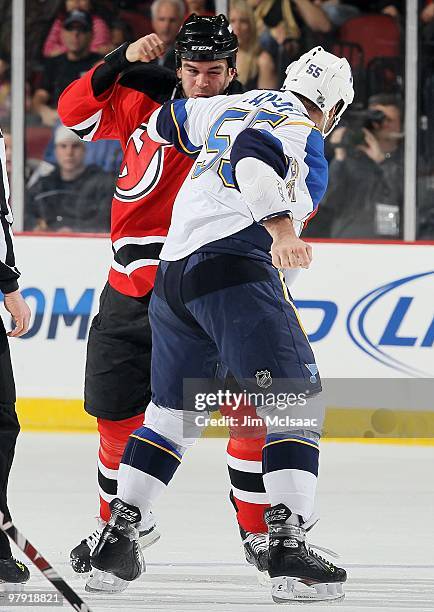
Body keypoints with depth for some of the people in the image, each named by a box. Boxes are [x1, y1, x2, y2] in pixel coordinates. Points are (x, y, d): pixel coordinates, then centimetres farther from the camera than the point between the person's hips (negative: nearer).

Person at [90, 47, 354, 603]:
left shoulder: (232, 108, 23)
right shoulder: (297, 123, -1)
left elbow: (167, 122, 38)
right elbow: (255, 158, -23)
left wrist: (150, 133, 61)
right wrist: (280, 227, -35)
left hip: (172, 274, 9)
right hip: (235, 267, -8)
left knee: (172, 408, 21)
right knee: (296, 402, -10)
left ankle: (116, 535, 21)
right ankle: (287, 546, -23)